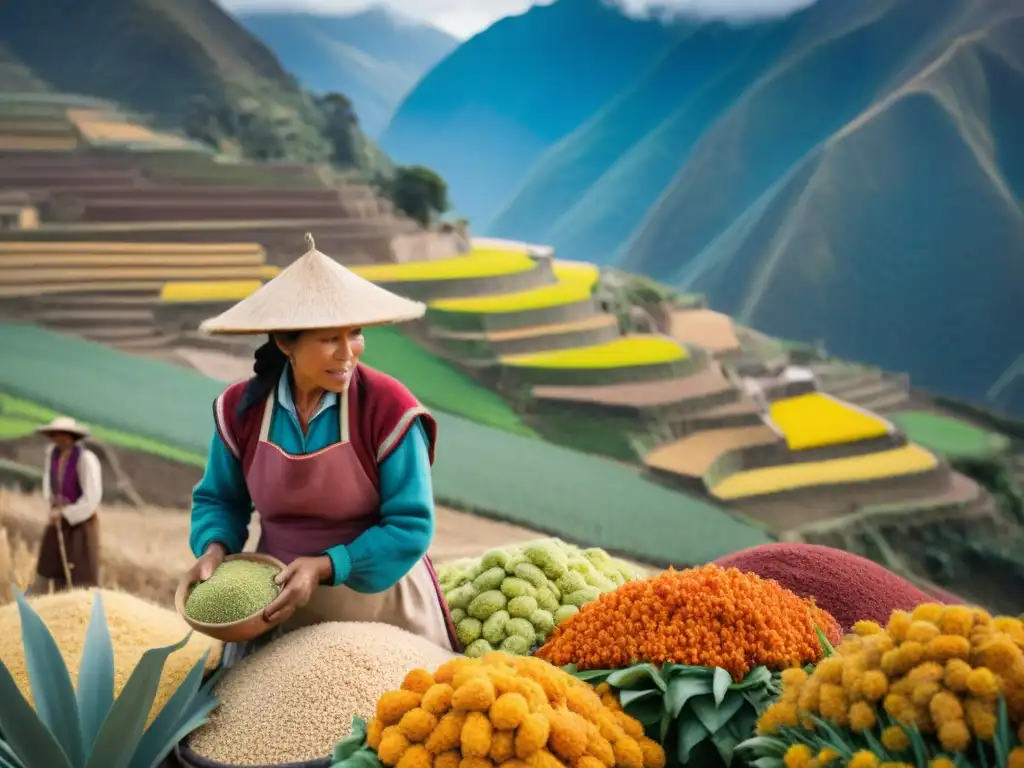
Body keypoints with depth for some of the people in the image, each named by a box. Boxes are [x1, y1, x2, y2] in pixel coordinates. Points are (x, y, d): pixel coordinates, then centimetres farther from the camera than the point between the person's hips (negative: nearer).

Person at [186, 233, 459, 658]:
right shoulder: (240, 409, -8)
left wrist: (326, 567, -26)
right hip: (278, 601, 3)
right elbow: (220, 499, 6)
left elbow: (411, 525, -18)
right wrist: (214, 548, -14)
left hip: (379, 601, -2)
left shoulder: (389, 408, -20)